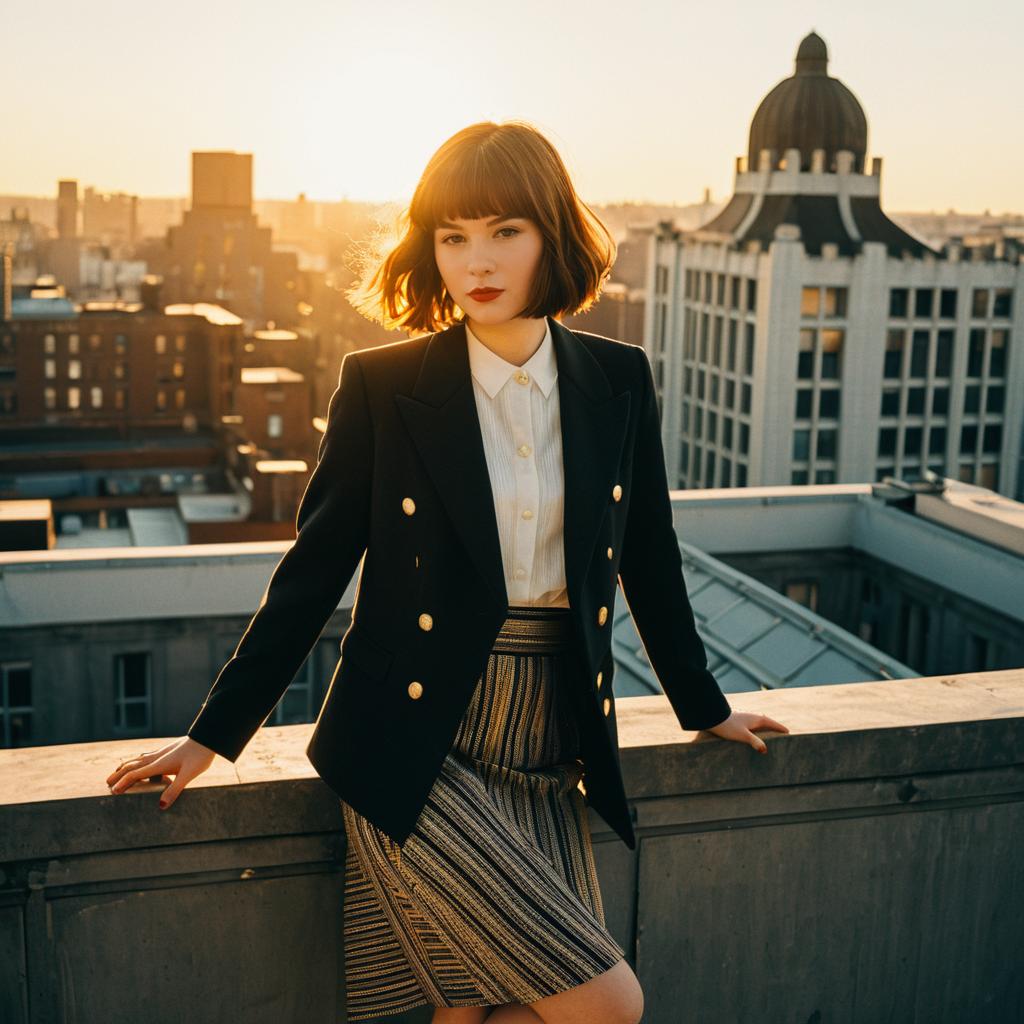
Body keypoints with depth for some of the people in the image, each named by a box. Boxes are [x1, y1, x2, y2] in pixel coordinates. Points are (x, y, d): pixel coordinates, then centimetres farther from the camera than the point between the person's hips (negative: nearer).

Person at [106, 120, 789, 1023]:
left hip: (548, 757, 4)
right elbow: (316, 567, 0)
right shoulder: (382, 385, -5)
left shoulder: (618, 381, 3)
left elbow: (650, 558, 14)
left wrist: (702, 703, 22)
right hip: (414, 755, -4)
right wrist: (215, 733, 2)